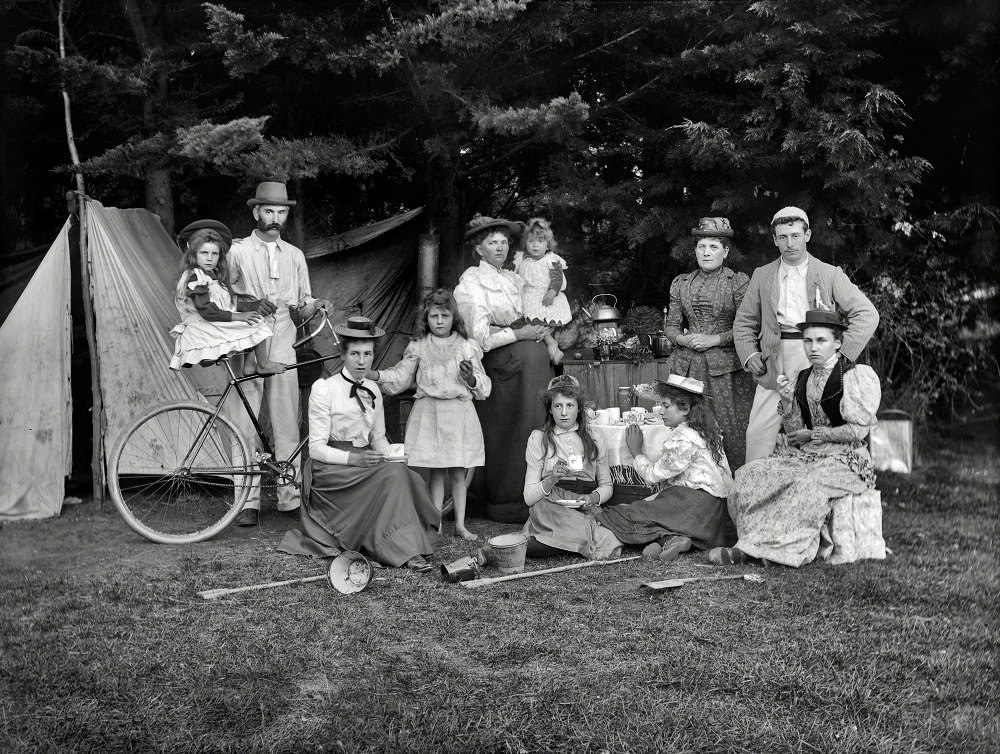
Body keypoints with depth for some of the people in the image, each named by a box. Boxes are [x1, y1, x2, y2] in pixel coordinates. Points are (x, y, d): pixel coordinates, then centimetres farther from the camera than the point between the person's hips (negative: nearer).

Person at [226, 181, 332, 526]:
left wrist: (315, 304, -2)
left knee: (287, 425, 0)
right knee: (245, 425, -3)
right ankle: (248, 501, 1)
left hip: (283, 349, 3)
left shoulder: (295, 256, 17)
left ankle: (290, 497, 6)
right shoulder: (238, 251, 6)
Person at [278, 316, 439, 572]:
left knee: (407, 474, -24)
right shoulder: (324, 388, -7)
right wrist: (352, 458, -24)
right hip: (330, 468, -6)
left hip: (365, 461, 6)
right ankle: (405, 552, -30)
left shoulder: (373, 390, 13)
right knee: (392, 475, -30)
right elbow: (317, 448, -10)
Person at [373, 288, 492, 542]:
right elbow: (401, 376, 6)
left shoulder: (467, 347, 3)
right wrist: (374, 375, -8)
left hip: (459, 414, 0)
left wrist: (471, 379, -16)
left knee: (458, 473, 6)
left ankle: (460, 524, 16)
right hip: (430, 413, 0)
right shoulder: (419, 348, 4)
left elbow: (484, 385, 6)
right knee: (436, 473, 4)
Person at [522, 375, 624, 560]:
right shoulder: (538, 438, 9)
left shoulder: (592, 441, 15)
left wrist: (594, 497, -5)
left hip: (586, 510, 1)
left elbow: (606, 485, 18)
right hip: (550, 508, -1)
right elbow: (529, 496, 3)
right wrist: (552, 479, -16)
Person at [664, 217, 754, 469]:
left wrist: (713, 340, -11)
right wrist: (683, 339, -5)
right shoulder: (681, 283, 14)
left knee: (728, 428, -5)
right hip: (688, 365, 3)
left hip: (725, 365, -3)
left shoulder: (738, 282, 2)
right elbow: (671, 325, 15)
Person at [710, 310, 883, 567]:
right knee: (751, 474, -16)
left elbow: (858, 430, -10)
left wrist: (813, 434, -5)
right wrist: (787, 401, -7)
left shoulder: (855, 375, -6)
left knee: (808, 485, -36)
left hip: (846, 458, -6)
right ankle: (755, 544, -20)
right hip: (805, 455, 6)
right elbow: (794, 437, 9)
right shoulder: (802, 378, 11)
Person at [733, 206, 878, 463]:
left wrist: (842, 353, -5)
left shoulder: (830, 275, 7)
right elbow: (743, 322, 19)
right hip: (773, 369, 2)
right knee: (757, 434, -6)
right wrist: (749, 356, 4)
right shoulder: (762, 276, 13)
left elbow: (867, 315, 4)